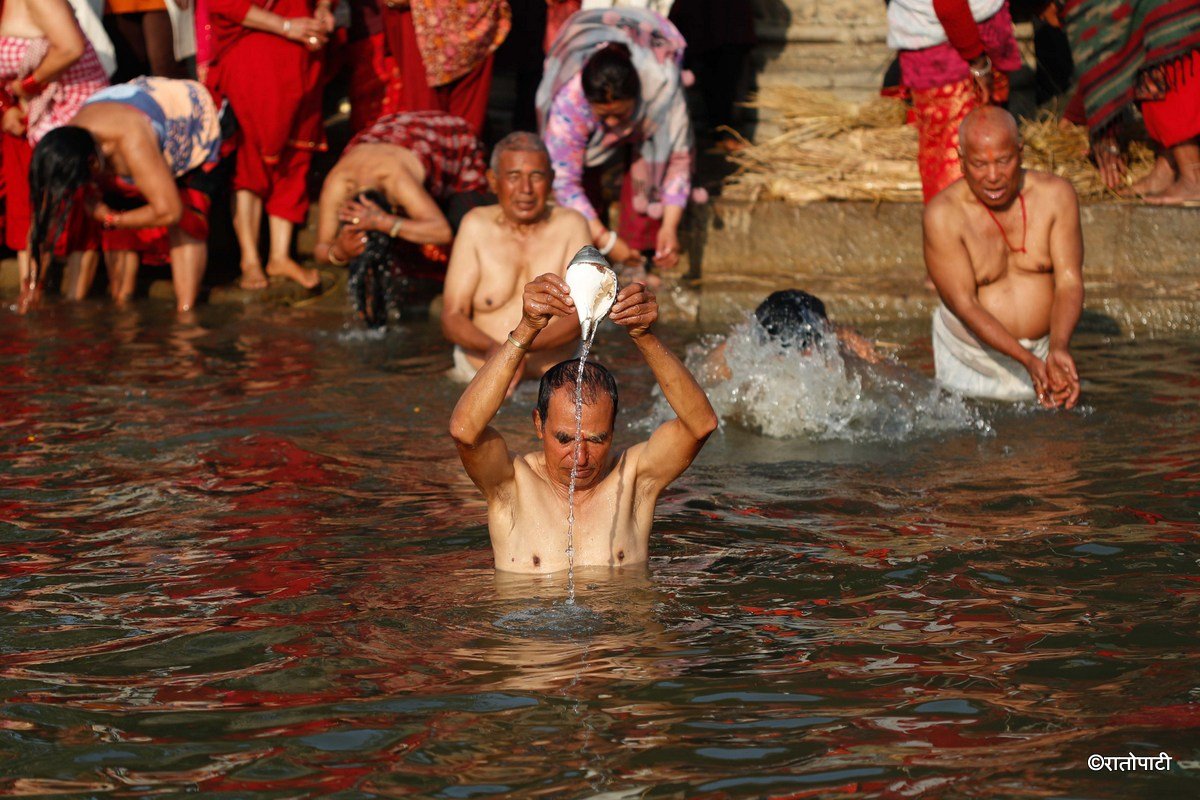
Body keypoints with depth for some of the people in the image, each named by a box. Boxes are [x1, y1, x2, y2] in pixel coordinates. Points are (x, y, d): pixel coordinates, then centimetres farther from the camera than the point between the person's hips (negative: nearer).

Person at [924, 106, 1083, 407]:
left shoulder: (1055, 196, -7)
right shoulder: (944, 215, -16)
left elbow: (1070, 281, -11)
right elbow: (964, 304, -19)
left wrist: (1059, 348, -30)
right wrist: (1028, 361, -29)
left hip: (1043, 347, 2)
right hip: (969, 363, -2)